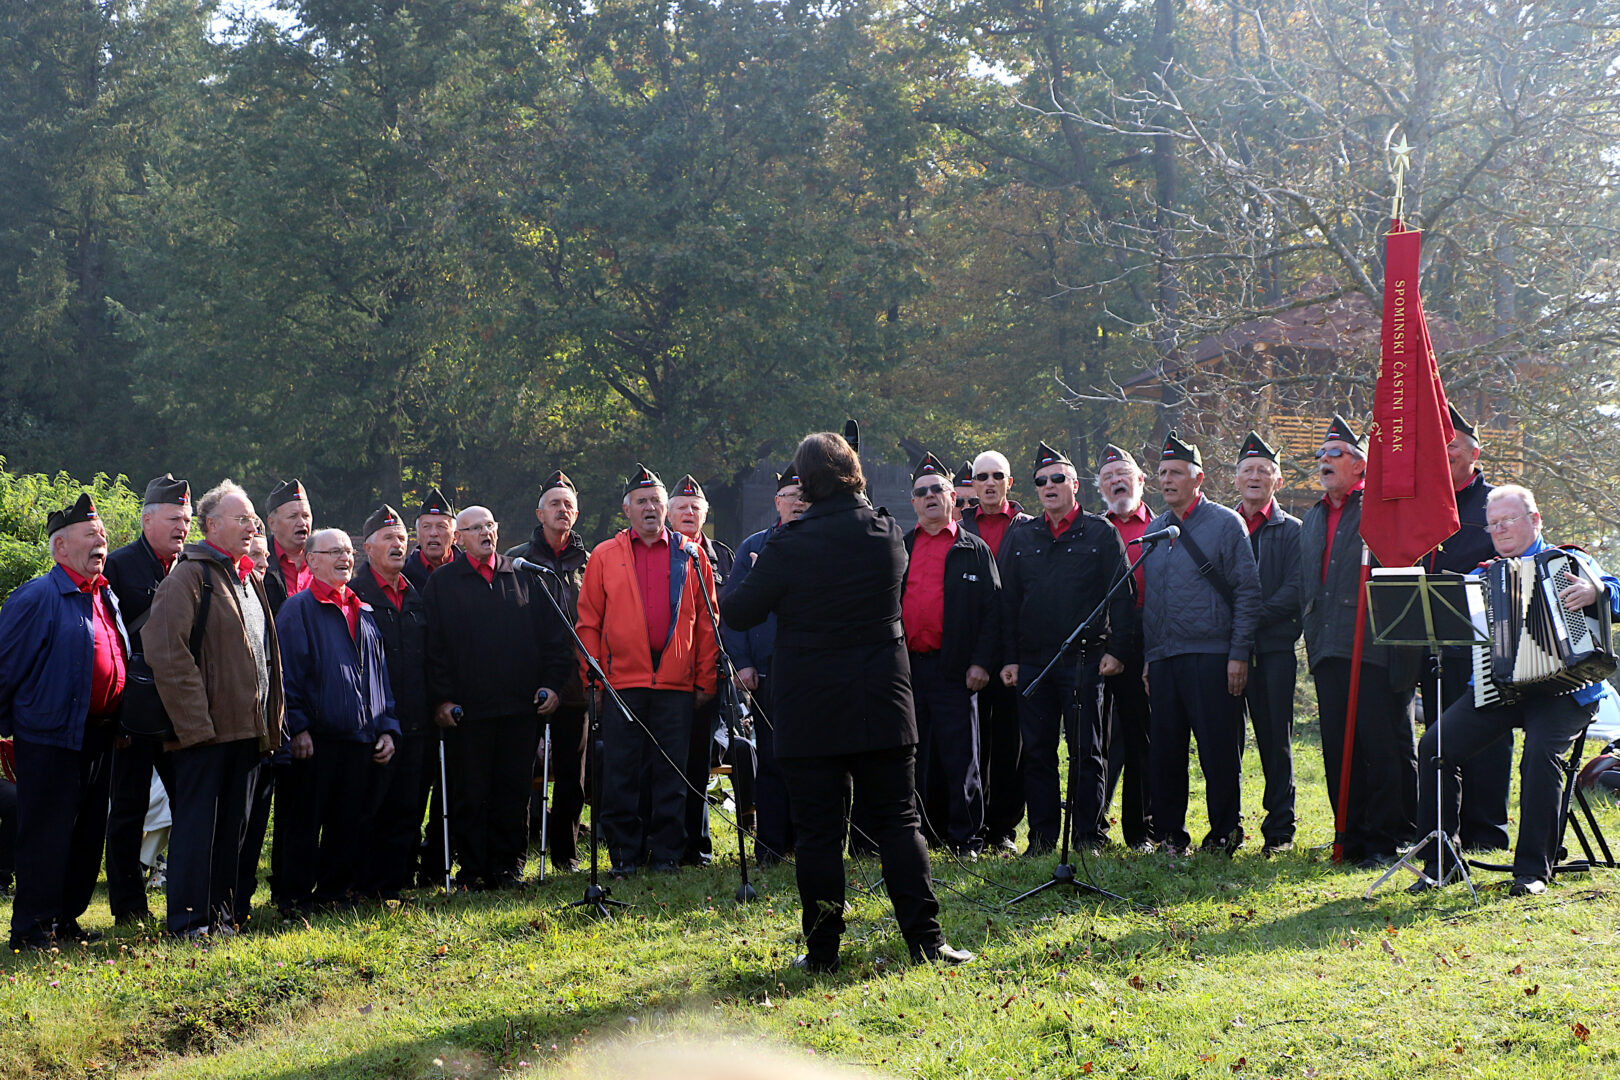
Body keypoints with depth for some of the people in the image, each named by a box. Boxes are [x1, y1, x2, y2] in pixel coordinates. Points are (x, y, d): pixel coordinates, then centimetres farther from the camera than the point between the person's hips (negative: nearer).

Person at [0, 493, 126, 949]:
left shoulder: (107, 599, 14)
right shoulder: (37, 598, -11)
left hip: (98, 737, 8)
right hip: (52, 739, -8)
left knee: (88, 835, 12)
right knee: (46, 835, -3)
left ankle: (66, 918, 23)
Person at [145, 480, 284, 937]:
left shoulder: (251, 579, 18)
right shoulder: (189, 577, -9)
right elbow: (164, 650, -17)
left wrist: (269, 722, 17)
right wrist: (195, 719, -20)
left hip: (246, 726, 8)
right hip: (205, 727, -8)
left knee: (234, 823, 12)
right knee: (197, 821, -4)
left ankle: (226, 910, 18)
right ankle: (191, 918, -1)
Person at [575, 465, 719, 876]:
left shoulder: (691, 557, 9)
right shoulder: (604, 556, 8)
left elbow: (706, 623, 8)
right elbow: (588, 622, 7)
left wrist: (705, 681, 3)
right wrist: (592, 678, -1)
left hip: (676, 685, 0)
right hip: (621, 682, 0)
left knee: (671, 773, 3)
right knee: (621, 772, 1)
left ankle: (667, 853, 11)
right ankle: (624, 854, 9)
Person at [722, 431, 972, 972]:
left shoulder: (788, 547, -12)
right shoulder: (889, 536, -1)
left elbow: (738, 612, -3)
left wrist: (739, 583, 18)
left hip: (810, 713, -2)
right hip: (883, 705, 3)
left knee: (819, 832, 3)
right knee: (898, 821, 7)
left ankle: (822, 949, 6)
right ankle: (926, 940, 3)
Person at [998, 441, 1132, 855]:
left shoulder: (1101, 534, 4)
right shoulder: (1020, 537, 13)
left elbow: (1121, 596, 1)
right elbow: (1007, 601, 12)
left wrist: (1115, 650, -7)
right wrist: (1008, 659, 6)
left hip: (1085, 661, -3)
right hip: (1032, 661, 3)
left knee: (1087, 752, 0)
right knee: (1037, 753, 5)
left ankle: (1089, 836, 6)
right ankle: (1042, 836, 11)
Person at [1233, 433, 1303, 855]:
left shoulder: (1291, 530, 6)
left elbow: (1294, 590, -4)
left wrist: (1255, 615, -15)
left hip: (1274, 645, -2)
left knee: (1275, 738, -1)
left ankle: (1279, 829, 4)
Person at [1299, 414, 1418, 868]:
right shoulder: (1313, 519, 21)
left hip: (1374, 651, -7)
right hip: (1328, 651, 7)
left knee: (1384, 749, -4)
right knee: (1338, 751, 7)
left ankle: (1386, 841, 1)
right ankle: (1353, 838, 13)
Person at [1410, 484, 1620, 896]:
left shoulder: (1571, 562, 9)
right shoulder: (1478, 578, 22)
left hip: (1562, 689, -4)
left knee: (1540, 752, -31)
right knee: (1435, 745, -17)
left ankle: (1533, 869, -21)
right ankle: (1438, 859, -8)